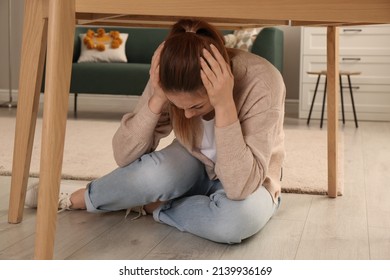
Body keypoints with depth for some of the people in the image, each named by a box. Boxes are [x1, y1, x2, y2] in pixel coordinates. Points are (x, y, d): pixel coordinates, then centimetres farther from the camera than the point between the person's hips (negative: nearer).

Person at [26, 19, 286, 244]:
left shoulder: (262, 82, -34)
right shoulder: (170, 80, -23)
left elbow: (240, 187, -38)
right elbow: (125, 157, -23)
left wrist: (224, 104, -46)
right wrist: (157, 98, -36)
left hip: (249, 184, -2)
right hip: (195, 167, 2)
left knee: (237, 218, -38)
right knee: (151, 173, -32)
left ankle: (152, 207, -11)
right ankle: (73, 197, -2)